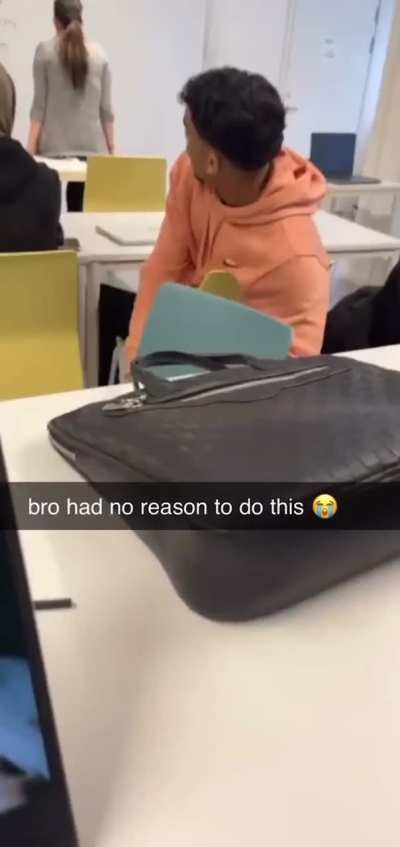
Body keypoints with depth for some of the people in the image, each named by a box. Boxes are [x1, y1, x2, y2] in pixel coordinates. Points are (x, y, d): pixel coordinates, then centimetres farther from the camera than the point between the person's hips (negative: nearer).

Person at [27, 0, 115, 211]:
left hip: (54, 146, -2)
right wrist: (111, 149, 13)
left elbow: (40, 104, -2)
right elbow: (106, 108, 6)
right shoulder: (100, 54, 7)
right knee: (83, 209, 1)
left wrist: (31, 147, 1)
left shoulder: (45, 51, 1)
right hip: (92, 146, 2)